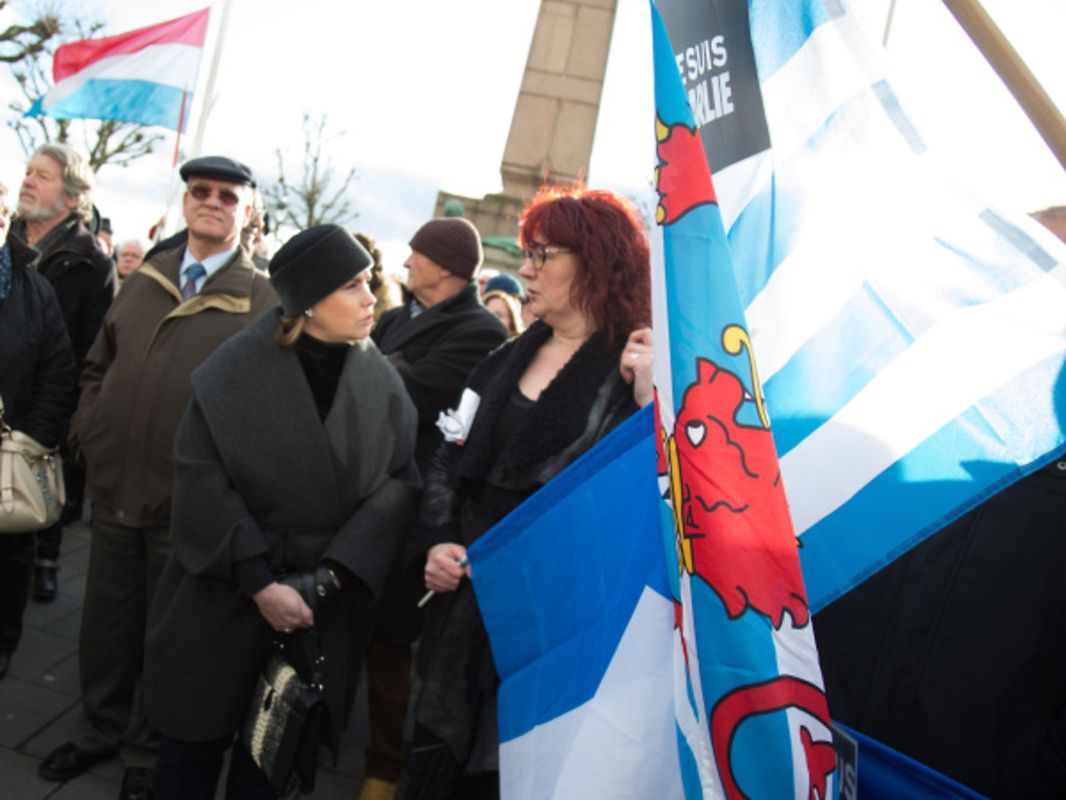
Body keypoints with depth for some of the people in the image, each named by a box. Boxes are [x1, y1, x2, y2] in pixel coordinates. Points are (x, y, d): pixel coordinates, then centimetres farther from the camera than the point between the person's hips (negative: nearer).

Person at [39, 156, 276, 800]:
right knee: (106, 619, 18)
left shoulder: (264, 301, -8)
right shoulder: (145, 280, 8)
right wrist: (89, 433, 3)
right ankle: (99, 730, 40)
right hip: (114, 484, 5)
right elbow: (99, 366, 16)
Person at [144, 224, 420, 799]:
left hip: (326, 608, 2)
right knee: (194, 748, 13)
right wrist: (258, 582, -17)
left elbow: (400, 482, -8)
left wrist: (331, 576, -17)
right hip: (222, 598, -2)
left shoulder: (381, 382, -4)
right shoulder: (234, 370, -12)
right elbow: (202, 477, -14)